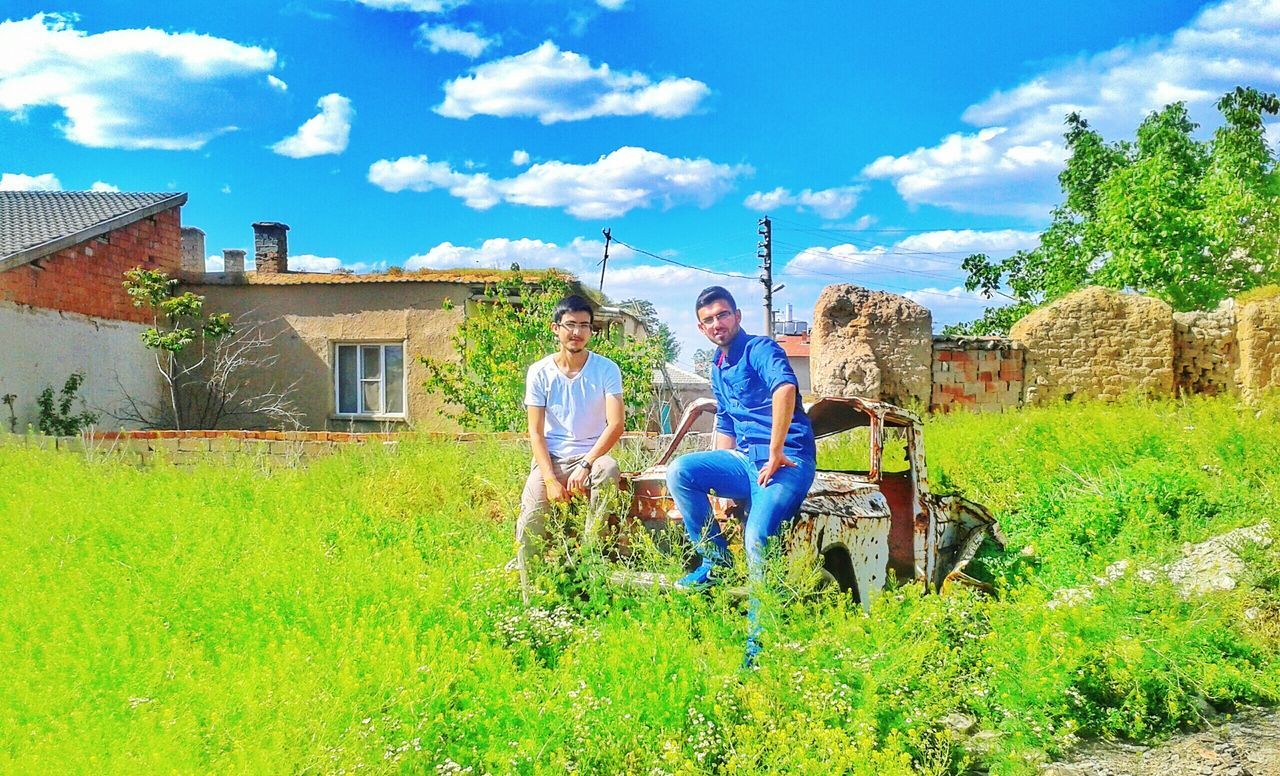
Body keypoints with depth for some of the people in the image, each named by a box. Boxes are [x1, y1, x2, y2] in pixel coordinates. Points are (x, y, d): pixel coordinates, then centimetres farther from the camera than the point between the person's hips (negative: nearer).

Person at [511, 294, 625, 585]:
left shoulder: (606, 370, -3)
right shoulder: (539, 372, 1)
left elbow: (616, 424, -12)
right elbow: (536, 432, -2)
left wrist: (585, 465, -24)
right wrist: (550, 478, -15)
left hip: (591, 455, -1)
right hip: (550, 459, 1)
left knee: (609, 470, -36)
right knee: (529, 525, -21)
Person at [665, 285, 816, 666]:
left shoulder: (760, 349, -6)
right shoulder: (718, 368, 20)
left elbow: (785, 388, -27)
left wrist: (775, 455, -26)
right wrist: (714, 479, 16)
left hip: (787, 460, -8)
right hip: (744, 460, 8)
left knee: (757, 539, -26)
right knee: (681, 471, -13)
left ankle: (759, 645, -17)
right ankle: (716, 560, -1)